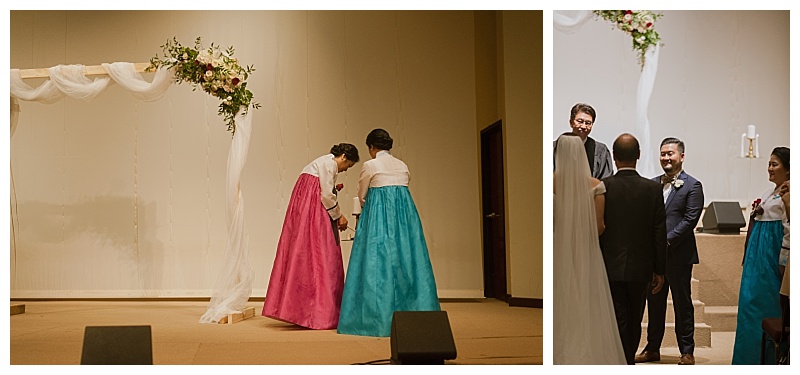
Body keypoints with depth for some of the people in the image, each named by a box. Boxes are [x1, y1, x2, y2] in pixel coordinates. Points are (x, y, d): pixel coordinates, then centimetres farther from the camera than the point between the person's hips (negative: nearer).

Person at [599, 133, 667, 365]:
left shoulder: (602, 187, -10)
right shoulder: (653, 189, -5)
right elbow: (660, 233, -3)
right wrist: (660, 270, 6)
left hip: (610, 267, -2)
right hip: (640, 267, 2)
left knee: (619, 324, 1)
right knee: (634, 324, 17)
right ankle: (628, 361, 31)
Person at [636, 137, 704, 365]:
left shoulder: (692, 186, -3)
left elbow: (690, 220, -11)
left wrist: (666, 241, -17)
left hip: (678, 254, -5)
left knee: (682, 303, 2)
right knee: (654, 302, 11)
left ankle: (687, 352, 10)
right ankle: (652, 348, 21)